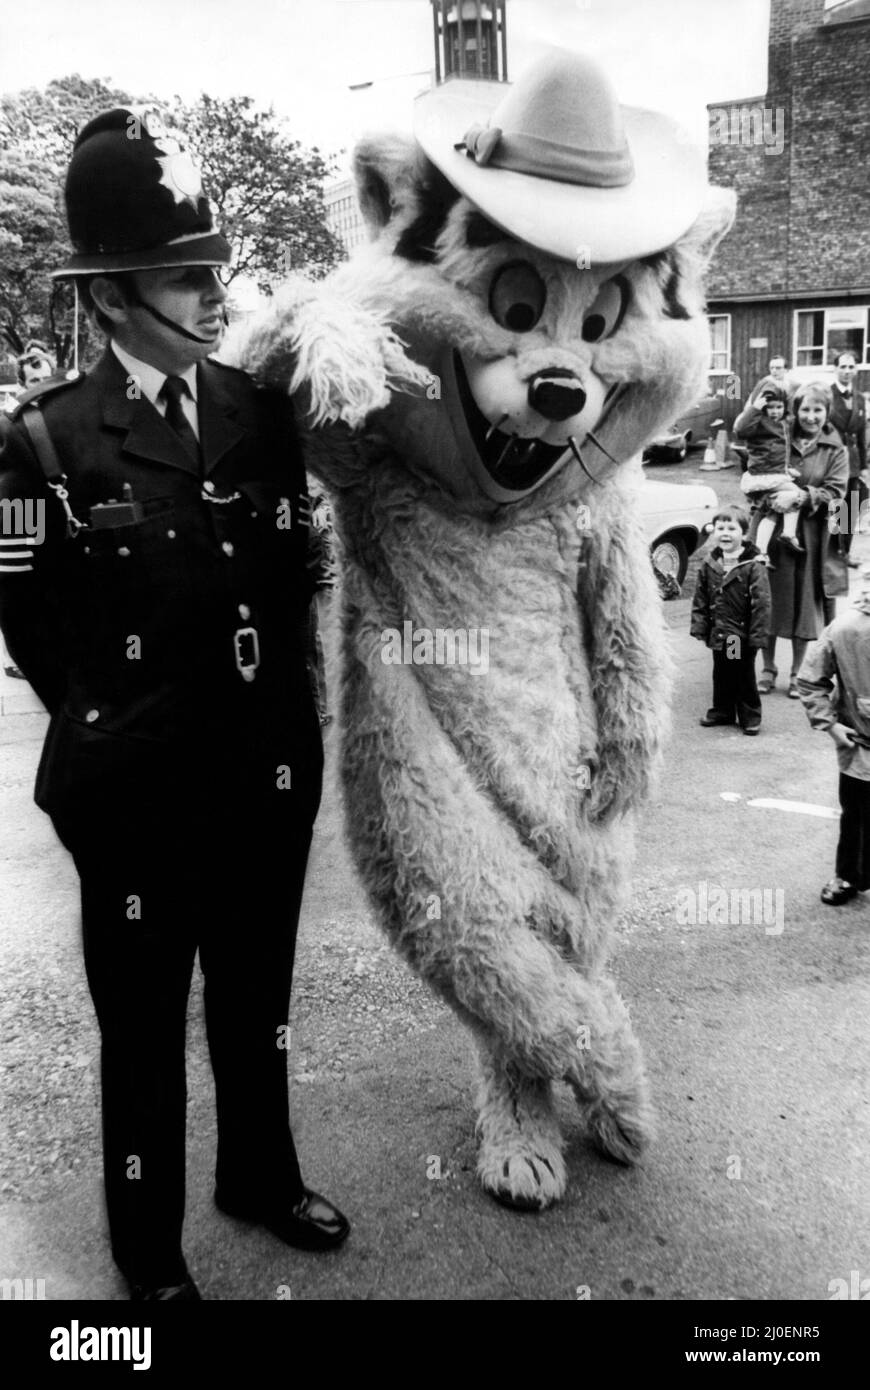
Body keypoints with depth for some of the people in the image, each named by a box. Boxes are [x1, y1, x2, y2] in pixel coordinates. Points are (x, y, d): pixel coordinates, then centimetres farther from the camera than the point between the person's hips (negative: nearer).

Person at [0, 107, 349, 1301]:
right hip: (135, 790, -4)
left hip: (268, 772, 4)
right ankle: (148, 1250, 35)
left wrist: (270, 698, 7)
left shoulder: (262, 411, 1)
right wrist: (114, 725, 3)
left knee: (257, 1001, 21)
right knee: (143, 1027, 13)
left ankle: (262, 1176, 46)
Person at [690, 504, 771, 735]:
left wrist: (757, 634, -17)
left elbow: (761, 603, -15)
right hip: (718, 634, 5)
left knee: (745, 675, 8)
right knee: (721, 674, 16)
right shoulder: (709, 565, 1)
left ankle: (750, 716, 20)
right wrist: (699, 627, 2)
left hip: (743, 635, -5)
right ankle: (721, 710, 31)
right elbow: (700, 599, 7)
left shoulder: (753, 566, -14)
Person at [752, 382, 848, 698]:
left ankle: (797, 673, 19)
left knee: (804, 604, 6)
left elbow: (835, 491, -7)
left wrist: (800, 497, -19)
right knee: (769, 599, 4)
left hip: (811, 536, 0)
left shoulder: (835, 451, 2)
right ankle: (768, 668, 20)